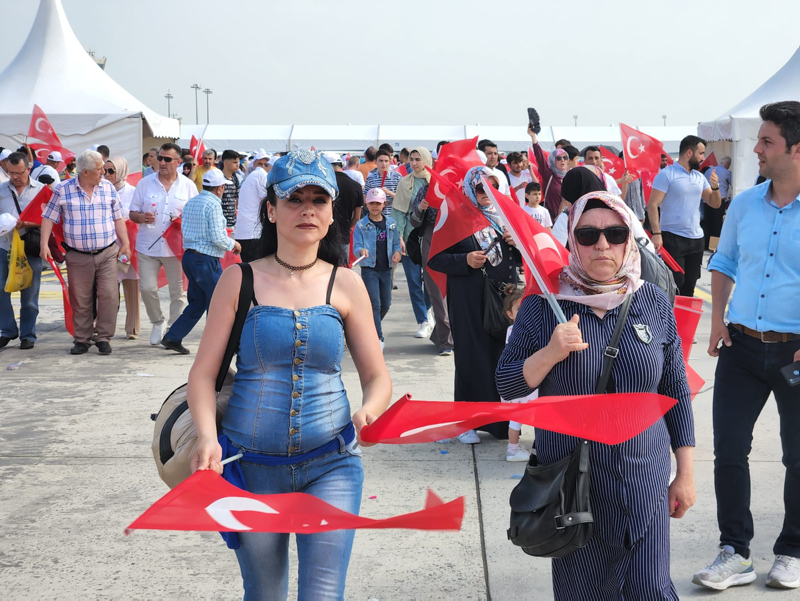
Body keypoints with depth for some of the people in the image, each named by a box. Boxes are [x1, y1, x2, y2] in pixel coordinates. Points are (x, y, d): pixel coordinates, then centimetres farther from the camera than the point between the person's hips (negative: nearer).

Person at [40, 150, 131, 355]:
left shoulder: (108, 188, 5)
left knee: (109, 296, -6)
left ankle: (103, 337, 6)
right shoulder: (63, 190, -2)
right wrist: (44, 243, -8)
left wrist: (125, 243, 6)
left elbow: (118, 217, 11)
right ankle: (82, 339, 17)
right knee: (80, 300, 5)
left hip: (107, 253, 1)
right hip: (78, 256, -1)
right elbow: (49, 218, 2)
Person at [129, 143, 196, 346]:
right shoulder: (145, 183, 5)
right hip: (148, 246, 1)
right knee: (147, 288, -4)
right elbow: (132, 213, 7)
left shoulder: (188, 186, 4)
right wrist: (142, 217, -16)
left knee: (178, 291, 3)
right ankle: (158, 322, 20)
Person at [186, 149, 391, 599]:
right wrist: (207, 437, -20)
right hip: (252, 463, 0)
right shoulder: (241, 279, -1)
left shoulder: (346, 284, 2)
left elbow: (378, 377, 4)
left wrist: (370, 412, -18)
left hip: (331, 464, 0)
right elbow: (204, 374, -3)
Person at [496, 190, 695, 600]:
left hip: (644, 481, 1)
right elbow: (506, 386, -3)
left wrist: (686, 472, 6)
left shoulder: (654, 303, 0)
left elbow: (676, 392, 6)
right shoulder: (543, 305, -4)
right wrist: (550, 353, -21)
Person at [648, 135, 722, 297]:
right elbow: (652, 205, -13)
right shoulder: (667, 174, -8)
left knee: (689, 286, 11)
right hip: (673, 239, -6)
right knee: (674, 286, -5)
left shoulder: (699, 177, 11)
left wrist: (715, 187, -6)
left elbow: (715, 204, 14)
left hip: (696, 239, 7)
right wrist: (656, 233, -22)